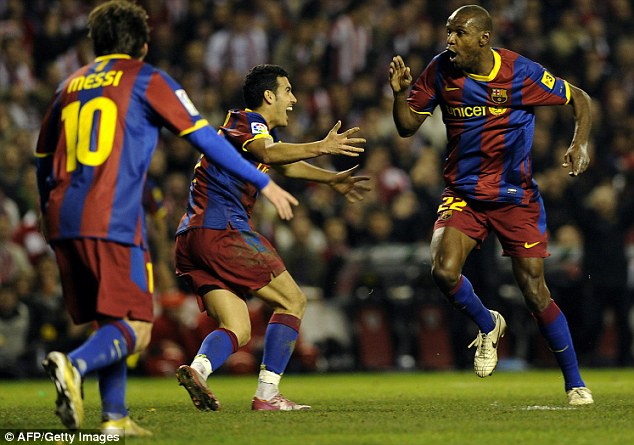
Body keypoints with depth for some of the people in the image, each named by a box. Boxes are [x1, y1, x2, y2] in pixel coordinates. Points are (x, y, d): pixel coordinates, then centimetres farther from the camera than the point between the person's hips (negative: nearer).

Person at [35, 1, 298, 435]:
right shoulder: (147, 80, 6)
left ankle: (115, 416, 8)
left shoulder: (70, 85, 22)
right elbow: (205, 138, 3)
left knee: (108, 324, 16)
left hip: (63, 219, 6)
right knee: (135, 329, -7)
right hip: (113, 220, -6)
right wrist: (264, 183, 8)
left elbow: (43, 160, 28)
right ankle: (74, 366, -33)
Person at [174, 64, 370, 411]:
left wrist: (332, 179, 47)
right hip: (220, 230, -10)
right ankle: (267, 395, -10)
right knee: (292, 301, -2)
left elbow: (286, 165, 44)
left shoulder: (258, 128, 27)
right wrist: (320, 147, -38)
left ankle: (198, 368, -26)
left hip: (192, 238, 10)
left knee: (237, 329, 3)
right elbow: (269, 153, -27)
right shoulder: (248, 121, -3)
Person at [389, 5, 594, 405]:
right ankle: (488, 326, 11)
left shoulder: (521, 72, -13)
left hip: (516, 198, -2)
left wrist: (580, 143, -17)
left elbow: (580, 99, -1)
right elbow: (408, 126, 3)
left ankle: (575, 383, 10)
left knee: (534, 290, -5)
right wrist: (400, 92, -16)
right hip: (462, 195, 3)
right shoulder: (440, 71, -4)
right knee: (444, 271, -21)